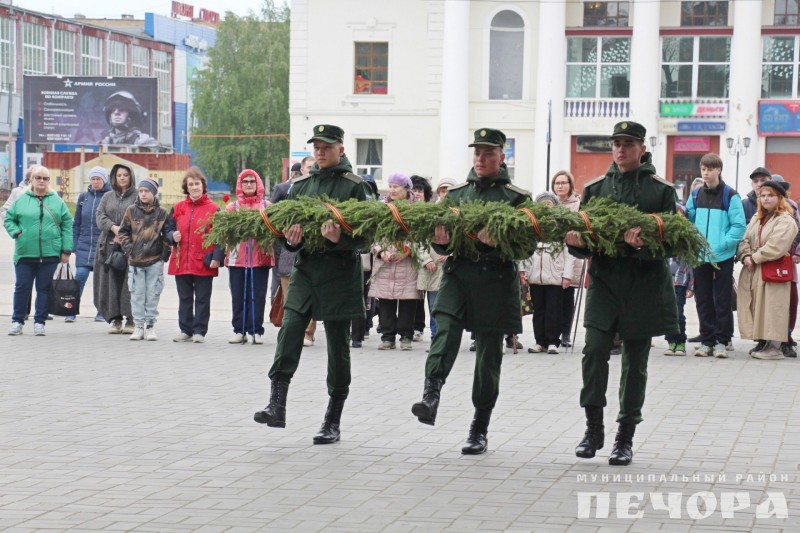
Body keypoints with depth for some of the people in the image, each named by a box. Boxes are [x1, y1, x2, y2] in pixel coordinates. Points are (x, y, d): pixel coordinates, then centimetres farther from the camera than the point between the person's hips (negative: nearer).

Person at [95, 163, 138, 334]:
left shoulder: (138, 197, 3)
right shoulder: (108, 197, 18)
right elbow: (100, 216, 7)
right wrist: (113, 227, -11)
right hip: (110, 245, 4)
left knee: (131, 283, -7)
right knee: (112, 283, 2)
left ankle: (131, 319, -2)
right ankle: (114, 319, 7)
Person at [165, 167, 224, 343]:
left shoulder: (213, 209, -2)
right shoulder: (178, 208, 9)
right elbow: (169, 228, 16)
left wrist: (217, 257, -12)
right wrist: (173, 236, -7)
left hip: (204, 262, -4)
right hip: (181, 262, 4)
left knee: (202, 299, 4)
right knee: (184, 298, 11)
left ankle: (199, 331, 10)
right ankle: (185, 331, 19)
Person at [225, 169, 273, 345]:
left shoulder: (267, 206, 9)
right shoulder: (232, 207, 11)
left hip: (260, 258, -1)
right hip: (237, 258, 1)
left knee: (257, 295, -2)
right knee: (238, 295, 2)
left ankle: (255, 331, 2)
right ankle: (239, 331, 7)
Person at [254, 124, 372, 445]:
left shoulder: (354, 186, -2)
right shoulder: (300, 186, 12)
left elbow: (364, 235, -6)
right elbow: (287, 226, 14)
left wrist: (340, 238, -26)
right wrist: (291, 239, -9)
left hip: (340, 274, -4)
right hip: (306, 270, 4)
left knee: (338, 346, 3)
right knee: (289, 331, -15)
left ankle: (333, 422, 10)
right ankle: (277, 406, -18)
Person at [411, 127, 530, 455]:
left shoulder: (517, 198, 3)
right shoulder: (455, 194, 14)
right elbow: (440, 243, 14)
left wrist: (498, 241, -22)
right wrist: (441, 240, -10)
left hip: (496, 282, -2)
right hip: (457, 276, 2)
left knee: (488, 356, 3)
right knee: (445, 331, -24)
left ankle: (480, 430, 10)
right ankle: (430, 397, -40)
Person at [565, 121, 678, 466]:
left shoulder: (661, 191, 4)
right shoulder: (595, 189, 11)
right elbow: (582, 239, 12)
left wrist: (644, 243, -20)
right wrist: (575, 241, -11)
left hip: (644, 287, -1)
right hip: (604, 282, 1)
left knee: (635, 363, 4)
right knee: (594, 350, -12)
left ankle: (625, 438, 11)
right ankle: (594, 429, -1)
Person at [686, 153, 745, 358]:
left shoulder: (730, 195, -5)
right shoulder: (696, 195, 9)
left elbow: (739, 226, -8)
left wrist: (721, 245, -16)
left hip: (723, 257, -4)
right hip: (700, 256, 4)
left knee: (722, 300, 2)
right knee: (703, 300, 7)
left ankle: (721, 341, 9)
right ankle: (707, 340, 15)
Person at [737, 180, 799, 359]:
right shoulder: (756, 218, 18)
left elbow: (776, 247, -18)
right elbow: (745, 240, 11)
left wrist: (755, 258, -13)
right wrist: (746, 256, -9)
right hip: (753, 271, 7)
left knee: (772, 308, -8)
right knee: (757, 309, 6)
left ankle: (775, 348, -5)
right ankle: (763, 343, 13)